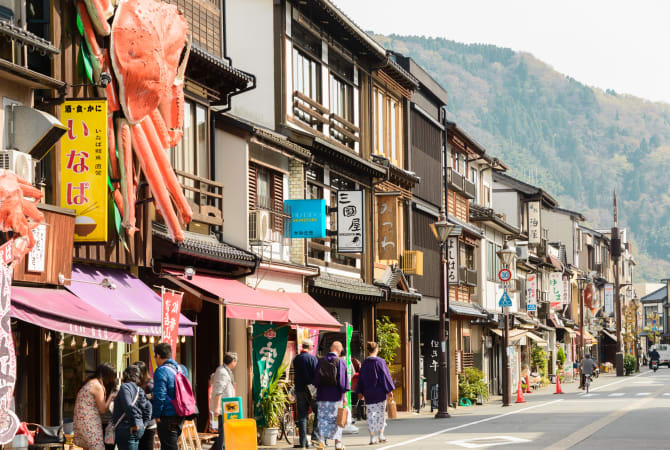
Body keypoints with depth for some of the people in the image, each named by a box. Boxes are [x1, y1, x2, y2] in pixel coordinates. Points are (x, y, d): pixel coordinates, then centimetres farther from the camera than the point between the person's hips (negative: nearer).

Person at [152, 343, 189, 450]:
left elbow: (159, 396, -17)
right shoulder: (182, 369, 12)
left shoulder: (161, 371, -13)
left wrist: (156, 416, -9)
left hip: (167, 417, -8)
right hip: (180, 416, 8)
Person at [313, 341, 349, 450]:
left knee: (323, 418, 7)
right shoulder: (340, 361, -8)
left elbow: (316, 379, 7)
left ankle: (321, 440, -9)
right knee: (336, 418, 8)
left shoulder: (321, 361, 1)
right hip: (336, 395, -2)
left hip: (322, 395, 2)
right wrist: (344, 396, -7)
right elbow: (343, 380, -10)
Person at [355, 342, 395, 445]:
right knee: (380, 413, 9)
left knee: (370, 414, 5)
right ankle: (381, 435, 13)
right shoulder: (380, 361, -10)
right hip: (379, 392, -3)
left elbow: (361, 378, 9)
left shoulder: (364, 363, 3)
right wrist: (389, 390, -5)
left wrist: (360, 392, 16)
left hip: (368, 393, 3)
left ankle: (372, 437, 0)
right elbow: (385, 376, -10)